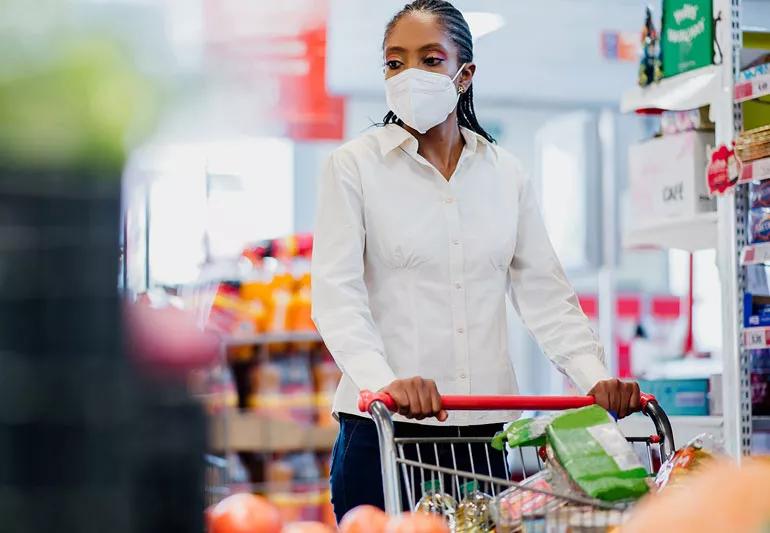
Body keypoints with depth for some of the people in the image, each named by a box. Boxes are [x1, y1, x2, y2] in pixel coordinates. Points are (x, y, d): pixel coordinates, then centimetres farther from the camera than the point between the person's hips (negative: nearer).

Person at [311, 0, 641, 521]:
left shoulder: (506, 174, 11)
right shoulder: (354, 166, 1)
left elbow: (545, 292, 9)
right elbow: (336, 294, -8)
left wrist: (595, 377, -7)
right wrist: (384, 380, -26)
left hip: (486, 428, 3)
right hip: (385, 427, -3)